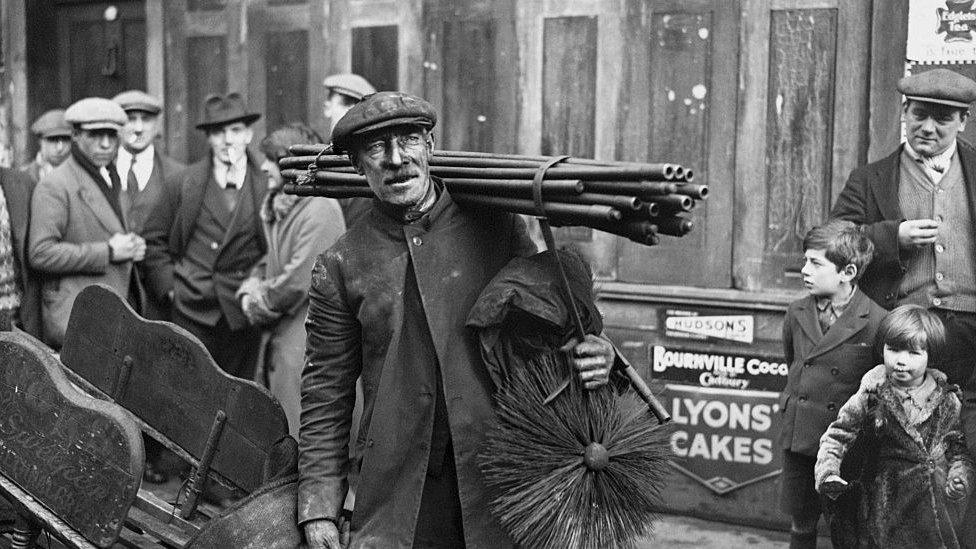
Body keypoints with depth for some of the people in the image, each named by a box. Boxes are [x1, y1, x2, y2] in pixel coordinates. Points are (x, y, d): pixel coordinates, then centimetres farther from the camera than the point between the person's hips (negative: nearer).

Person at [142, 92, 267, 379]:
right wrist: (169, 287, 2)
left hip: (243, 315, 0)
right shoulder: (181, 183, 4)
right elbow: (153, 240, 10)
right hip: (192, 311, 0)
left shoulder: (268, 185, 2)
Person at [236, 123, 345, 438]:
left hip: (306, 343, -9)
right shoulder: (278, 208, 13)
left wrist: (258, 305, -7)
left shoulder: (321, 210, -16)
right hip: (281, 340, 9)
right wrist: (250, 290, 2)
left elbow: (299, 280, -21)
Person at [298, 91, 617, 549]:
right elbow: (325, 395, 5)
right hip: (396, 491, 0)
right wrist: (318, 505, 0)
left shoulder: (495, 226, 2)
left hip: (501, 481, 0)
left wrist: (593, 354, -10)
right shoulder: (340, 266, 3)